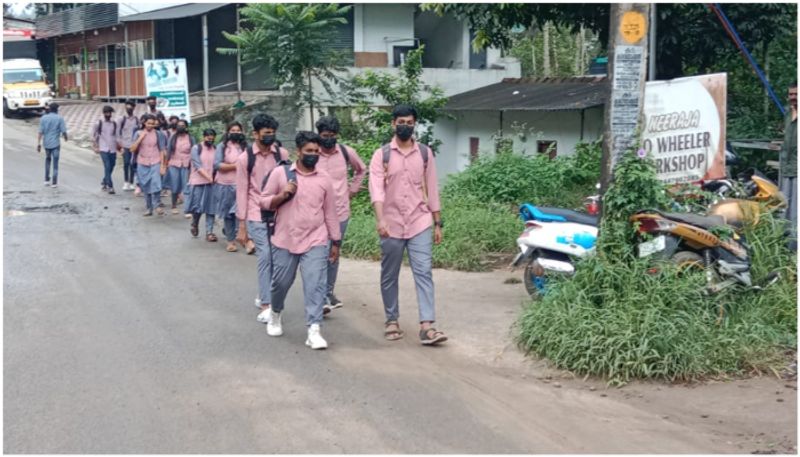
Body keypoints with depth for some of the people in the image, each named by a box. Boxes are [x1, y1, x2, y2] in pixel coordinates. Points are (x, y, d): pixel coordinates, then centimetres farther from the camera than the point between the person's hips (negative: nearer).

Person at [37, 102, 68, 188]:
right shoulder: (59, 118, -8)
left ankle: (46, 180, 20)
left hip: (46, 143, 3)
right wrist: (65, 137, 12)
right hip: (55, 143, -3)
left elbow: (41, 131, -4)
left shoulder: (44, 118, 0)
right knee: (55, 162, 3)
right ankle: (54, 182, 3)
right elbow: (63, 131, -9)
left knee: (47, 159, 22)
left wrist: (39, 143, -3)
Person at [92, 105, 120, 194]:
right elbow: (94, 135, 5)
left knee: (111, 168, 7)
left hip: (113, 149, 4)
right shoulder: (99, 123, 0)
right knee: (107, 167, -15)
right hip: (104, 149, -4)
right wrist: (95, 146, 0)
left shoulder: (114, 124, 11)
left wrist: (118, 144, 4)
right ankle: (110, 187, -18)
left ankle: (104, 184, 27)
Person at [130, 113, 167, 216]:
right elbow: (132, 149, -2)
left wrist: (162, 165, -4)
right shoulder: (139, 133, 3)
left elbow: (162, 150, 2)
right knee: (146, 187, 6)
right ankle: (149, 208, 15)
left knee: (155, 184, -19)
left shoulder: (158, 134, 0)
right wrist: (140, 138, -13)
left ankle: (157, 205, -7)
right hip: (142, 164, 2)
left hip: (155, 163, -2)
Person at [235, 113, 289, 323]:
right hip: (257, 217, -3)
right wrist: (242, 226, -2)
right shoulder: (245, 159, -3)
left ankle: (263, 296, 27)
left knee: (276, 257, 8)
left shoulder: (282, 154, 3)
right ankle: (265, 305, -7)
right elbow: (242, 192, -1)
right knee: (265, 256, -12)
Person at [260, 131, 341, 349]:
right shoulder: (280, 173, -1)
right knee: (281, 283, 12)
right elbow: (264, 202, 3)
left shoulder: (324, 179, 4)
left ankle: (313, 331, -10)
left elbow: (330, 212, 9)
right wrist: (282, 195, -16)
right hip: (284, 241, 0)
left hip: (315, 242, 0)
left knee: (315, 285, -10)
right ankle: (275, 314, 41)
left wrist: (336, 242, 10)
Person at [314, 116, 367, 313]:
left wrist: (353, 189, 13)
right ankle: (321, 296, -2)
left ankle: (329, 293, 21)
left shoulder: (347, 152, 4)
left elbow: (361, 170, 22)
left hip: (341, 212, 3)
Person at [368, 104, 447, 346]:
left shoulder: (425, 153, 6)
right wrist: (380, 220, -28)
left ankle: (427, 326, -13)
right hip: (391, 226, 0)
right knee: (389, 276, 10)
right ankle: (392, 321, 25)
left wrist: (437, 223, 7)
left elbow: (432, 190, 9)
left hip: (420, 224, 0)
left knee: (424, 273, -9)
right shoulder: (381, 155, 0)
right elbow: (376, 189, -13)